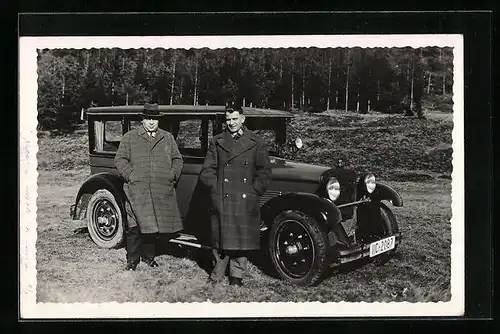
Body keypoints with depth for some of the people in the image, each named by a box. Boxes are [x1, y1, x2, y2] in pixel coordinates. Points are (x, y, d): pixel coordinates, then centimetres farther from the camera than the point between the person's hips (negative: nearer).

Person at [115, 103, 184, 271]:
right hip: (136, 190, -2)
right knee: (134, 226, -5)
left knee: (153, 225, 7)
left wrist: (173, 175, 3)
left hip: (161, 191, 3)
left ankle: (148, 256, 22)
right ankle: (132, 259, 7)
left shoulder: (168, 138, 16)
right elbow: (120, 159, 5)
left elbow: (177, 159, 18)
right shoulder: (129, 137, 9)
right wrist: (130, 175, -8)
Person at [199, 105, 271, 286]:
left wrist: (253, 191, -3)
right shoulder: (216, 142, 10)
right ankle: (217, 276, 12)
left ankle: (236, 276, 15)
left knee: (241, 238, 3)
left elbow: (264, 172, 5)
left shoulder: (257, 142, 6)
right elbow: (207, 170, 9)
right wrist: (216, 189, -2)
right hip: (221, 201, 1)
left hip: (245, 201, 0)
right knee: (220, 238, 0)